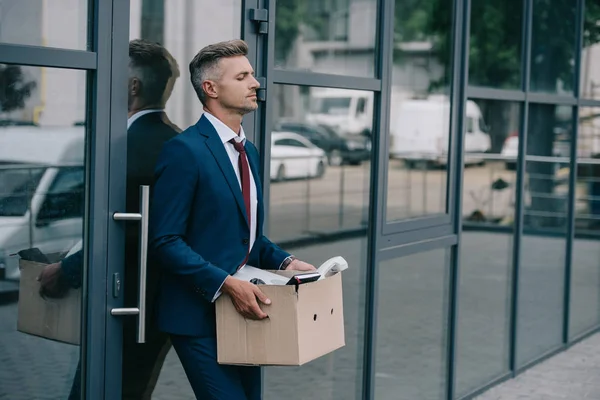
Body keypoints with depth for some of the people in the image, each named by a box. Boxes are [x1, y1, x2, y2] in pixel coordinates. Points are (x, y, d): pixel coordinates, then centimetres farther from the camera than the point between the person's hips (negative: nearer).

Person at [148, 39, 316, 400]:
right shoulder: (185, 150, -13)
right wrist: (226, 284, -23)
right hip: (200, 315, -8)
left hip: (242, 313, 8)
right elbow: (165, 242, -17)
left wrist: (284, 261, 4)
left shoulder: (248, 151, 14)